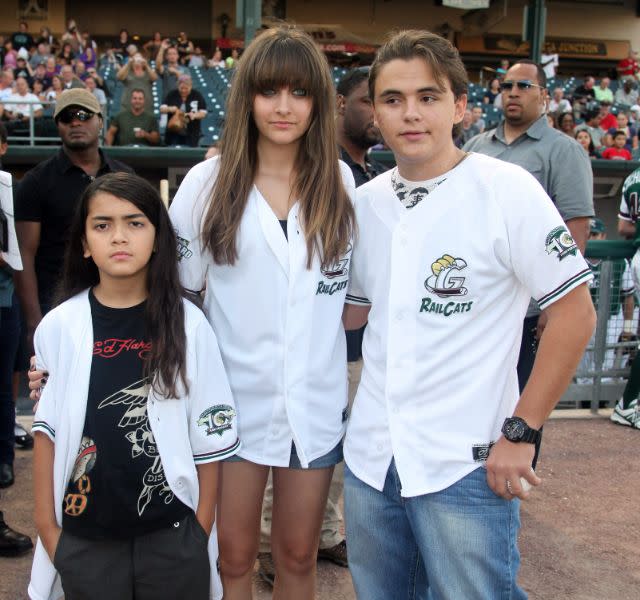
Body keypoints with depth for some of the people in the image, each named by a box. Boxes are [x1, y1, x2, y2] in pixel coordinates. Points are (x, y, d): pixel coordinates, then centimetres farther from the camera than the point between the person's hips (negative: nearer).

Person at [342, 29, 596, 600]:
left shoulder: (506, 190, -11)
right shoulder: (365, 201, 5)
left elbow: (575, 311, -9)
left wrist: (520, 432, -11)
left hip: (466, 465, -5)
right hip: (370, 457, 5)